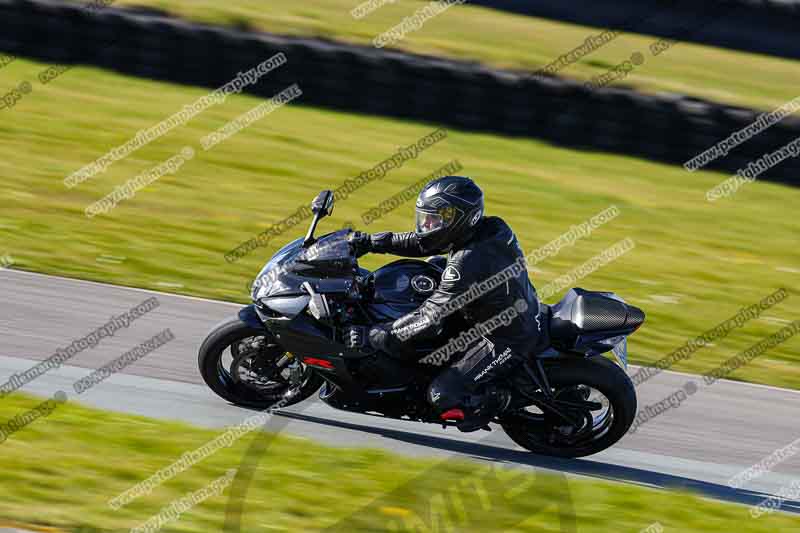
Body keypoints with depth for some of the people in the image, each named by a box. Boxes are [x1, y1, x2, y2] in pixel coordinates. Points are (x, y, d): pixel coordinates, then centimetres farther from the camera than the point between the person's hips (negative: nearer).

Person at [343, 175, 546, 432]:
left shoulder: (467, 262, -31)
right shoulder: (489, 229, -4)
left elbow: (431, 318, -29)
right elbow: (424, 243, 9)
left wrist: (372, 336, -25)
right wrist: (371, 242, 5)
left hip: (506, 342, -10)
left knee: (441, 396, -14)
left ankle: (498, 400, 7)